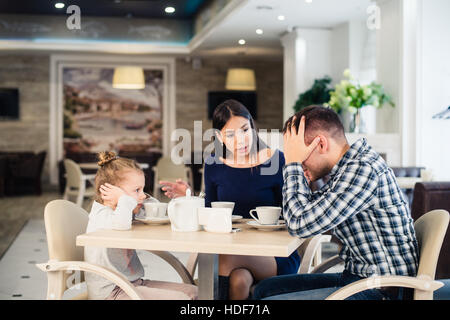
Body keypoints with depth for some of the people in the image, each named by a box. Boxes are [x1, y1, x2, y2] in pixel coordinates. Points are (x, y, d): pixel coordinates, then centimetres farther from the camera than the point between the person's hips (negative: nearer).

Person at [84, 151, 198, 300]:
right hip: (111, 292, -10)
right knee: (180, 298, -20)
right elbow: (121, 224, -41)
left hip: (134, 283, 10)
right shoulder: (101, 215, -17)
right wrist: (124, 198, -22)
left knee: (193, 292, 5)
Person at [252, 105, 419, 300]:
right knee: (265, 289, 13)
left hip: (379, 290, -10)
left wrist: (293, 163, -12)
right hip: (356, 277, 10)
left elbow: (300, 224, -24)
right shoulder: (348, 167, 10)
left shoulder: (362, 169, -22)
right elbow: (308, 209, 22)